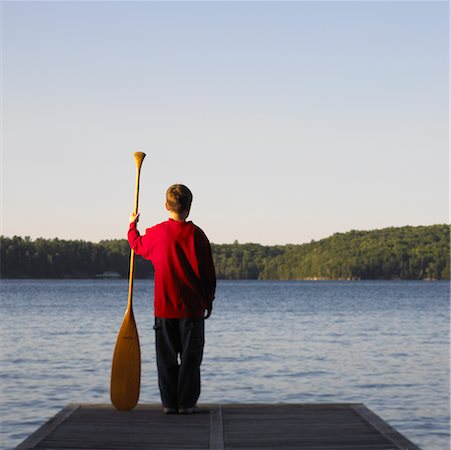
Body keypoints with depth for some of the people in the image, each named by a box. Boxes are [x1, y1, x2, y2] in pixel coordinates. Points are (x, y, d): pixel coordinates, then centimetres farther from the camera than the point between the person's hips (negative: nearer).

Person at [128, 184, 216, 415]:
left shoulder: (156, 233, -3)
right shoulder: (196, 234, -8)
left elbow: (137, 244, 21)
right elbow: (208, 272, -2)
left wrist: (132, 226, 40)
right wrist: (209, 300, 10)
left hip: (164, 308, 2)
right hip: (192, 308, -1)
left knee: (166, 358, 9)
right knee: (190, 357, 5)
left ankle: (169, 402, 9)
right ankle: (186, 403, 4)